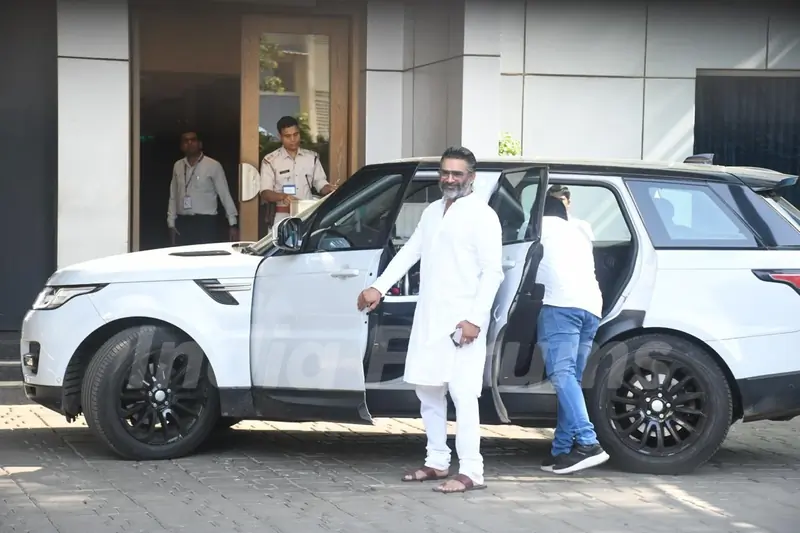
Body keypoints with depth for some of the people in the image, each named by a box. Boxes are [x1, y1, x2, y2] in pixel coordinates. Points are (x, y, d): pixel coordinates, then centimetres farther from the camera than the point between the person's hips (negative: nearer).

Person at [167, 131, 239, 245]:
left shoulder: (213, 165, -4)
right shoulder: (177, 166, 9)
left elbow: (225, 195, -4)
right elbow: (173, 197, 14)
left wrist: (233, 224, -7)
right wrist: (171, 223, 9)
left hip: (205, 222, -4)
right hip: (183, 223, 4)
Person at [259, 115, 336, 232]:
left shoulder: (312, 157, 12)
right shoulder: (270, 160, 1)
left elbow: (321, 184, 14)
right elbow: (265, 193, -4)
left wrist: (330, 189, -10)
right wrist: (283, 196, -24)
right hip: (283, 216, -3)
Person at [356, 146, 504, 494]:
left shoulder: (482, 215, -6)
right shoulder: (432, 211, 17)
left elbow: (492, 272, -11)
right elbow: (408, 252, 20)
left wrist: (475, 318, -19)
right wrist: (379, 287, 9)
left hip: (461, 319, -8)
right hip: (428, 317, 8)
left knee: (462, 394, -11)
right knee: (428, 390, 12)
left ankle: (470, 472, -11)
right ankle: (437, 462, 22)